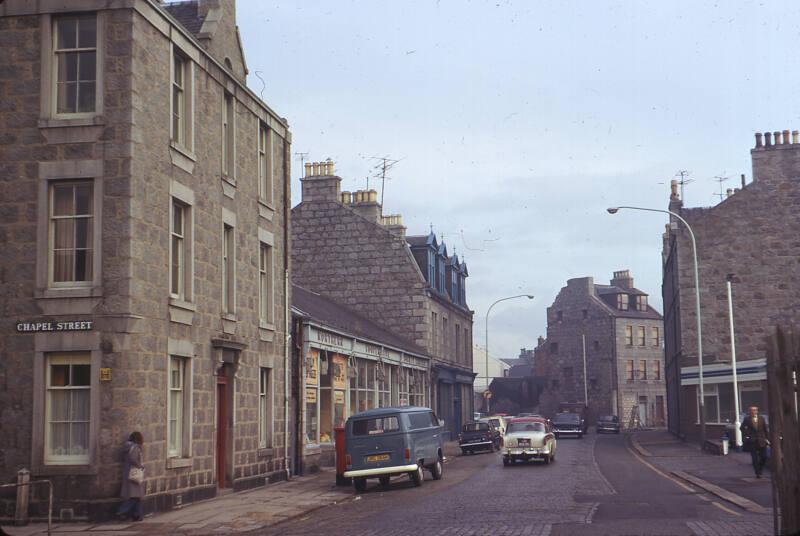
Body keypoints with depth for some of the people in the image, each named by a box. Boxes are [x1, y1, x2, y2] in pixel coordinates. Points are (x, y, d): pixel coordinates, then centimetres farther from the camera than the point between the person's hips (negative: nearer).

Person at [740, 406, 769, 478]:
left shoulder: (761, 418, 5)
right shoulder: (747, 419, 0)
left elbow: (766, 429, 7)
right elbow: (742, 428, 7)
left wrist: (767, 438, 1)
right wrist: (746, 436, -3)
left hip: (761, 440, 2)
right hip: (752, 441, -2)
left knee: (764, 457, 0)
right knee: (755, 458, -2)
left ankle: (760, 470, 23)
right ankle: (757, 473, 5)